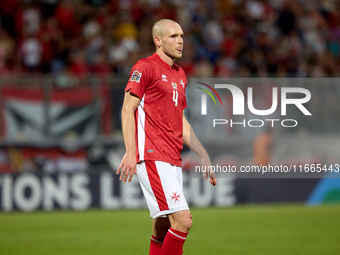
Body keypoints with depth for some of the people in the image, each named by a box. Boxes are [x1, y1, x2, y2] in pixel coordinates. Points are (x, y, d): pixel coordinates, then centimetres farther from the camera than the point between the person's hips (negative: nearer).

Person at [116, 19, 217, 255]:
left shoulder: (180, 74, 21)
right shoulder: (145, 67, -4)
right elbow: (128, 109, -9)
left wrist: (203, 155, 22)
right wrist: (130, 152, -20)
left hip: (173, 161, 8)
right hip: (153, 158, -8)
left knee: (163, 230, 7)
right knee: (183, 220, -17)